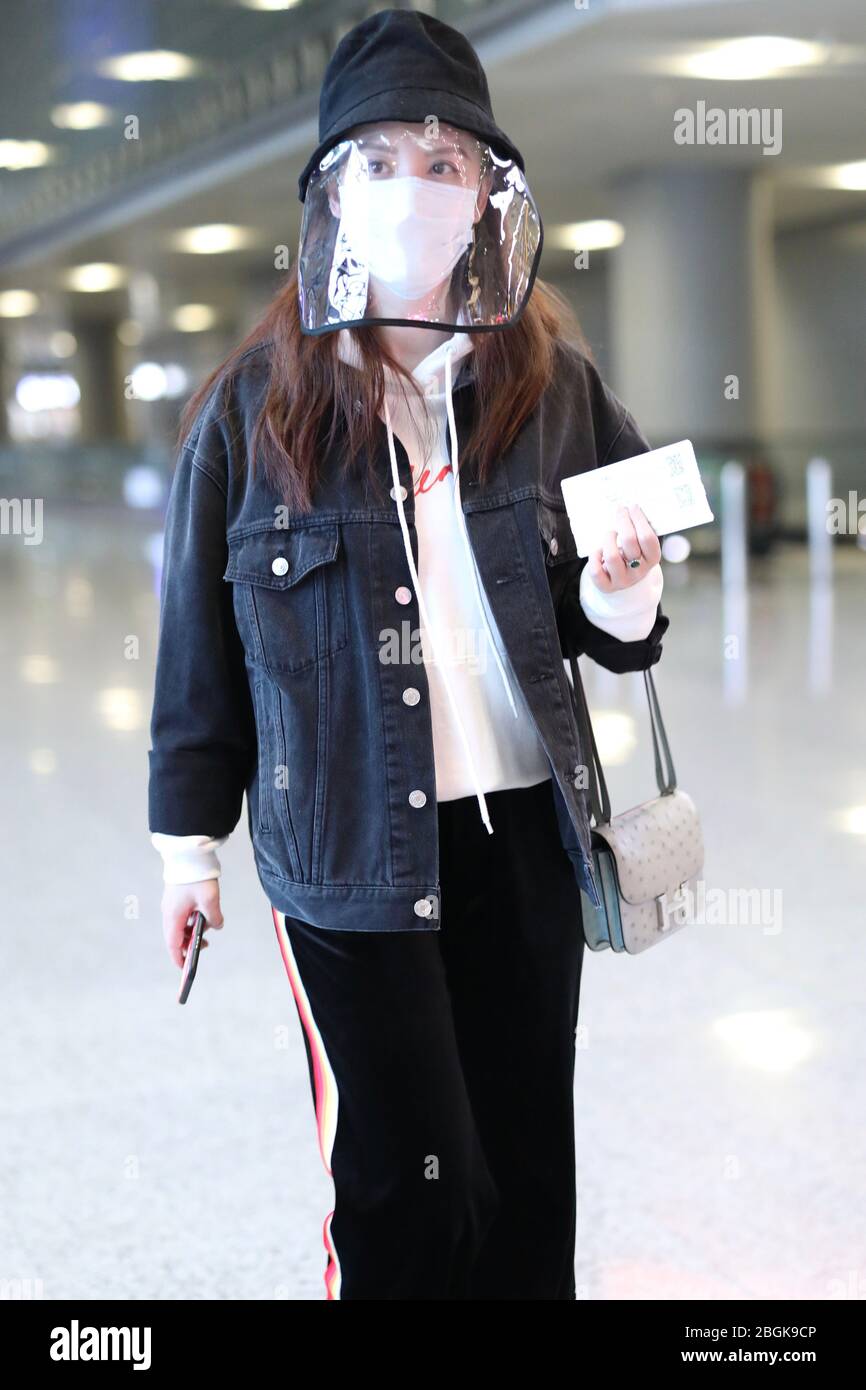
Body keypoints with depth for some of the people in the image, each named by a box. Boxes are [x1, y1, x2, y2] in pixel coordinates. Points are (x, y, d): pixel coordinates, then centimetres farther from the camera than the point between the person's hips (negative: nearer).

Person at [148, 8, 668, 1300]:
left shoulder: (554, 387, 2)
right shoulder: (256, 404, -4)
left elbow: (614, 636, 10)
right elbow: (200, 640, 2)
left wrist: (620, 592, -13)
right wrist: (188, 841, 4)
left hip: (523, 834, 3)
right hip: (349, 848, -2)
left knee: (525, 1173, 12)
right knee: (410, 1190, 1)